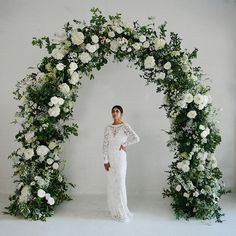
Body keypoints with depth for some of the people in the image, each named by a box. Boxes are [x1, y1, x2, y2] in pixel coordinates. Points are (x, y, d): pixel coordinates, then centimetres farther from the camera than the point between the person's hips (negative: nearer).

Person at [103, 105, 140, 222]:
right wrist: (105, 160, -4)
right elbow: (105, 144, 2)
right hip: (110, 158, 4)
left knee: (120, 183, -2)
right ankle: (113, 210, 25)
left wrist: (124, 144, -10)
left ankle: (122, 211, 12)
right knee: (111, 183, 10)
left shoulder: (125, 126, -7)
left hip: (120, 158, -4)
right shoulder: (108, 127, 5)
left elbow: (136, 138, -20)